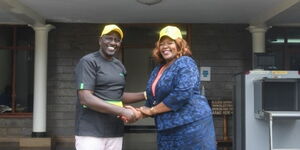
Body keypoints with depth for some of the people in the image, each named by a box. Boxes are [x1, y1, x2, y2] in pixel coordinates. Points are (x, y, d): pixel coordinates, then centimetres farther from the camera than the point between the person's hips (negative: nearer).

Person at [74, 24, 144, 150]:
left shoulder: (119, 66, 14)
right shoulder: (88, 61, -8)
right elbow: (85, 98, -18)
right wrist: (123, 111, -20)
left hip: (115, 132, 7)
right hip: (91, 132, -6)